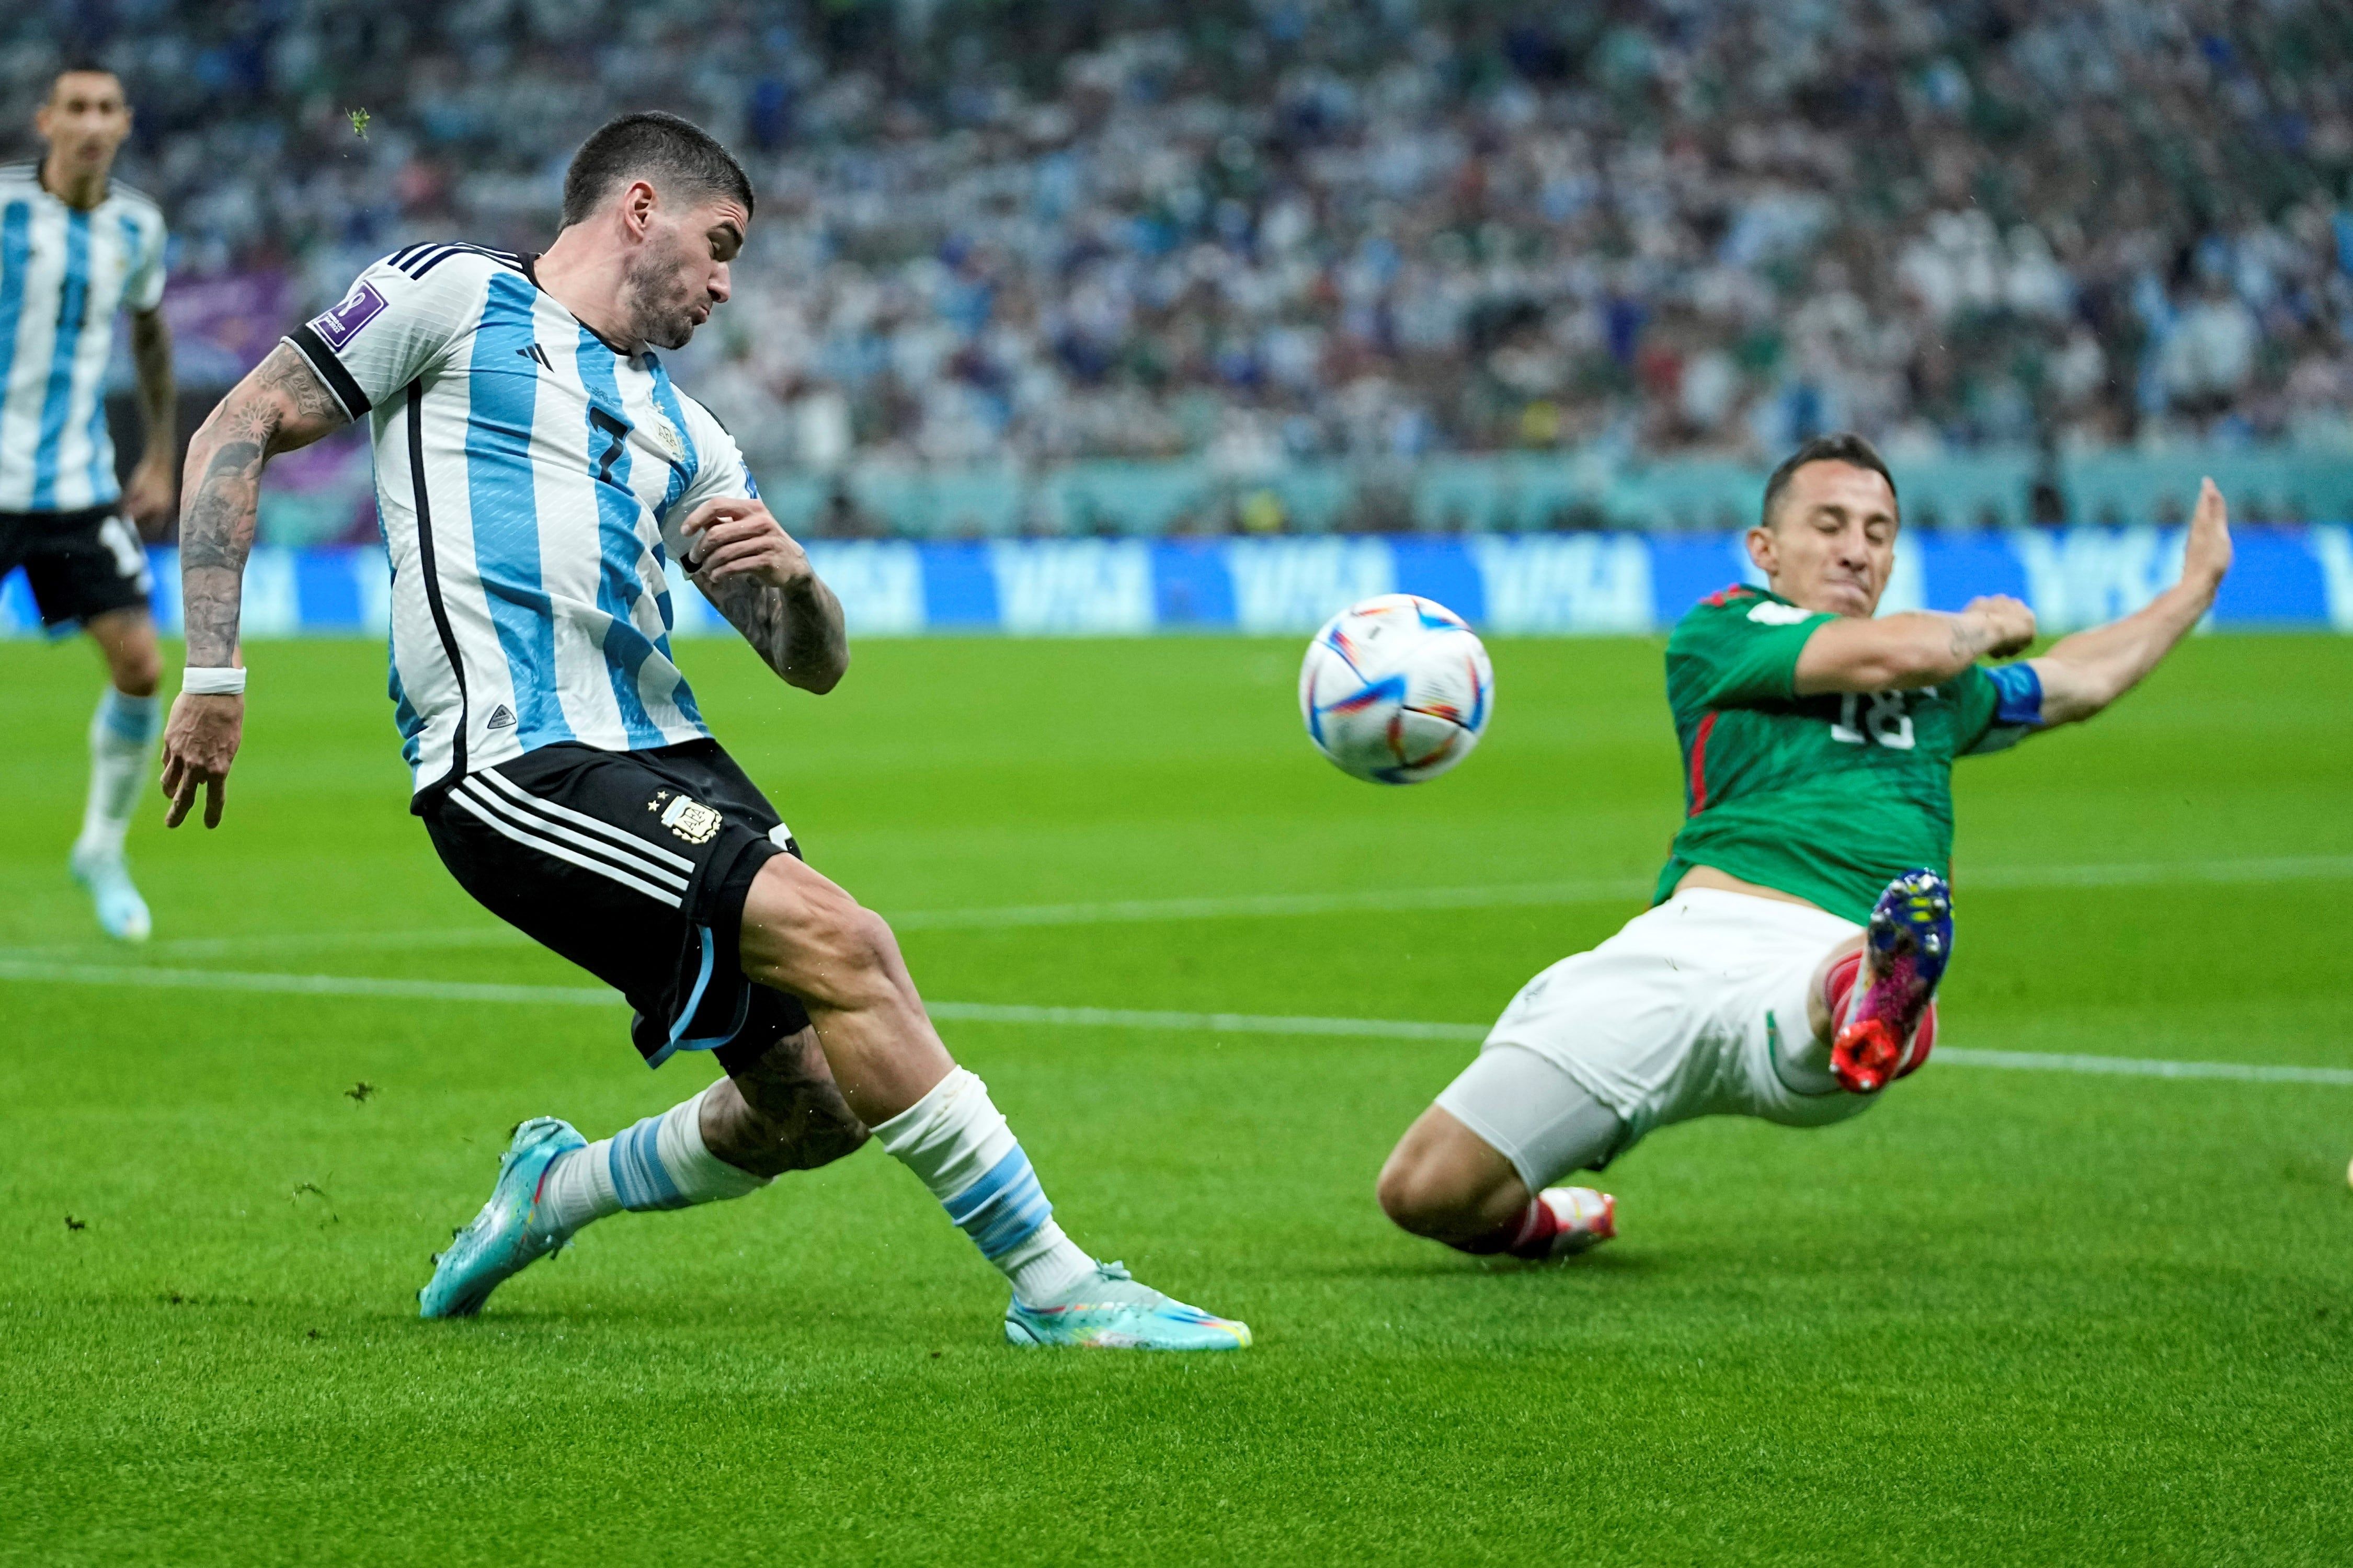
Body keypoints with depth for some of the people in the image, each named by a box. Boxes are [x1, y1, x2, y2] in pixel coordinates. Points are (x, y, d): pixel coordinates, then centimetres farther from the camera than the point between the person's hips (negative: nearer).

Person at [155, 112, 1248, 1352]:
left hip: (663, 758, 8)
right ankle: (1056, 1286, -15)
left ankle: (550, 1192, 27)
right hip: (516, 765, -8)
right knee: (841, 945, -21)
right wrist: (214, 675, -5)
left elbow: (814, 663, 23)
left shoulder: (680, 431, 26)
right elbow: (239, 433, 4)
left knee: (815, 1106, 1)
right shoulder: (453, 296, 7)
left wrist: (791, 574, -2)